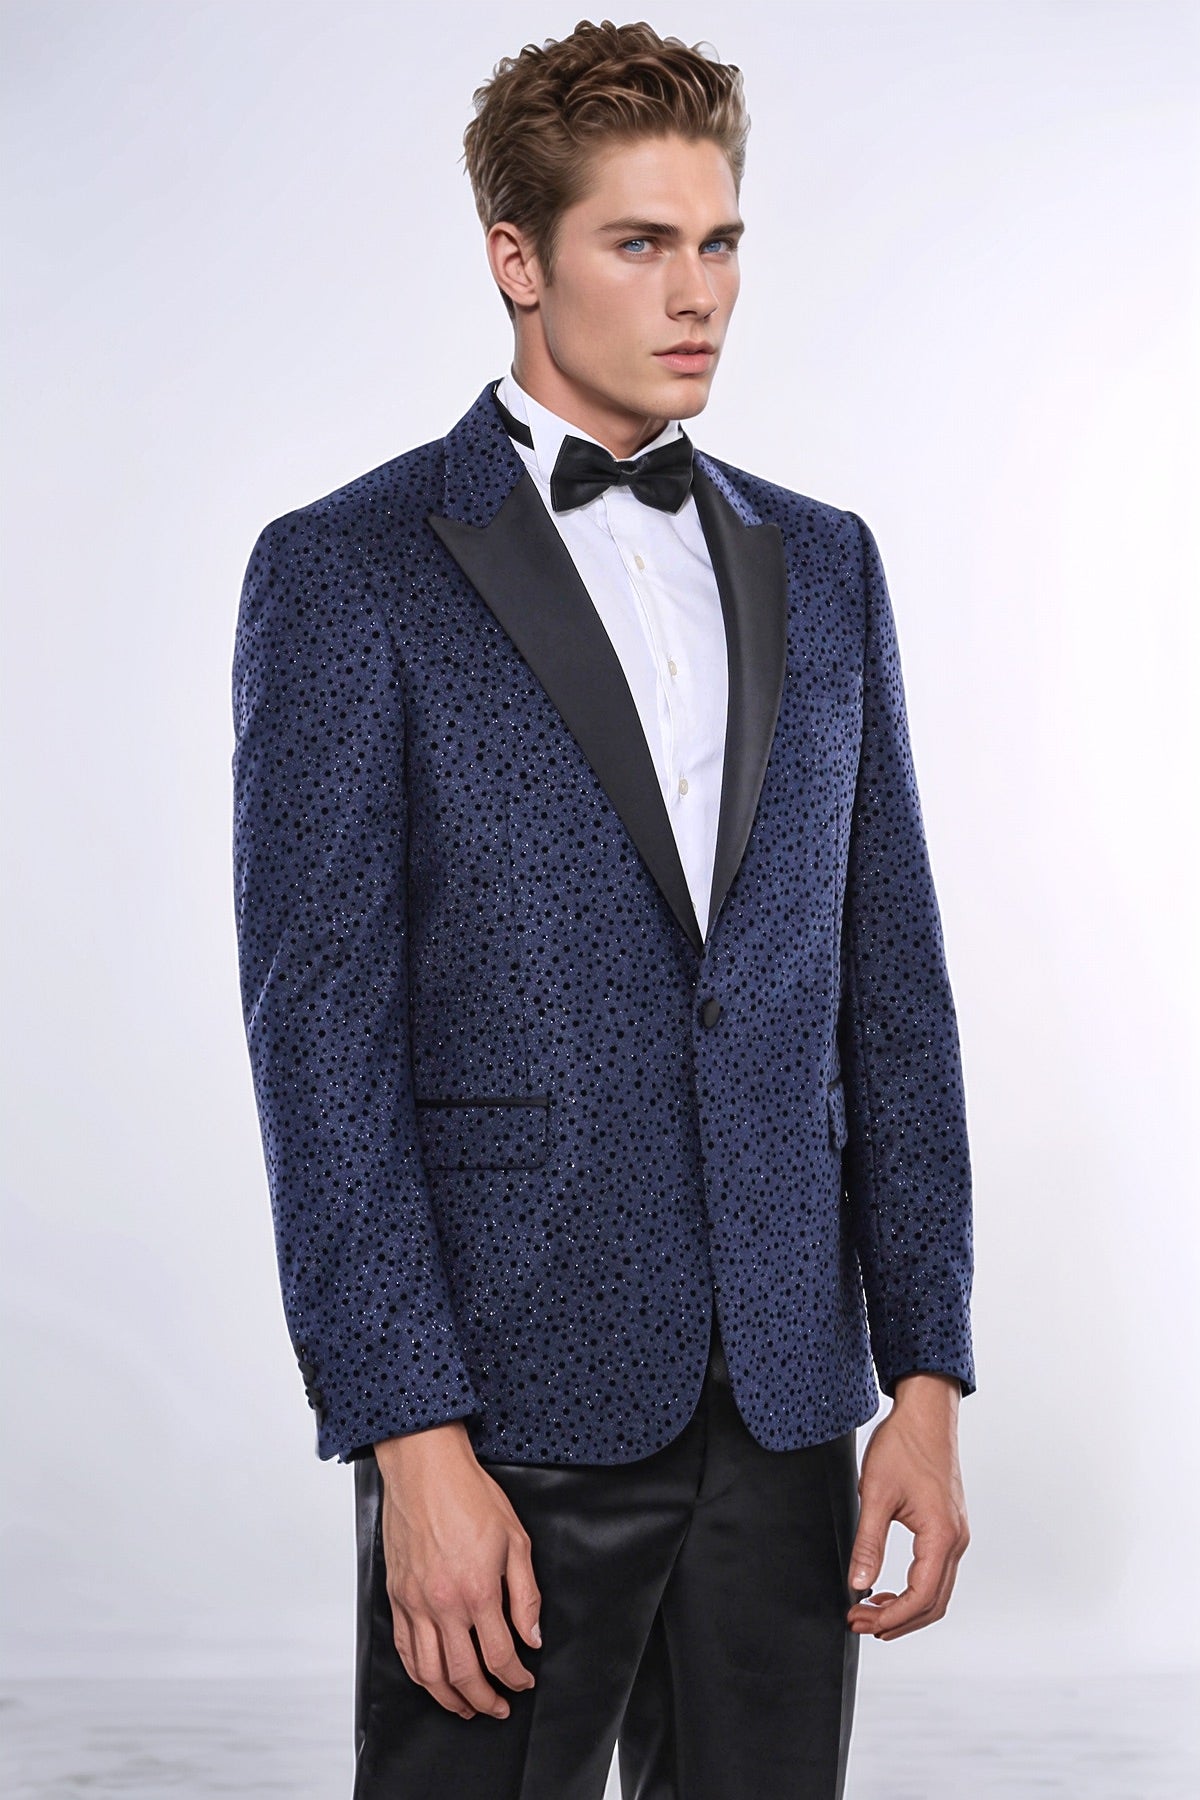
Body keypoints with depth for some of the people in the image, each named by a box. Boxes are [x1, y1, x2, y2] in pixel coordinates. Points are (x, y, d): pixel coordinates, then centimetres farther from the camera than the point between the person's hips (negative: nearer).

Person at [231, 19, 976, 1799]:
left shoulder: (821, 566, 11)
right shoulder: (347, 573, -4)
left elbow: (890, 990, 11)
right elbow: (321, 1032, -9)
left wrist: (929, 1379, 5)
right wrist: (414, 1444, -15)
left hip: (785, 1404, 4)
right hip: (512, 1401, -4)